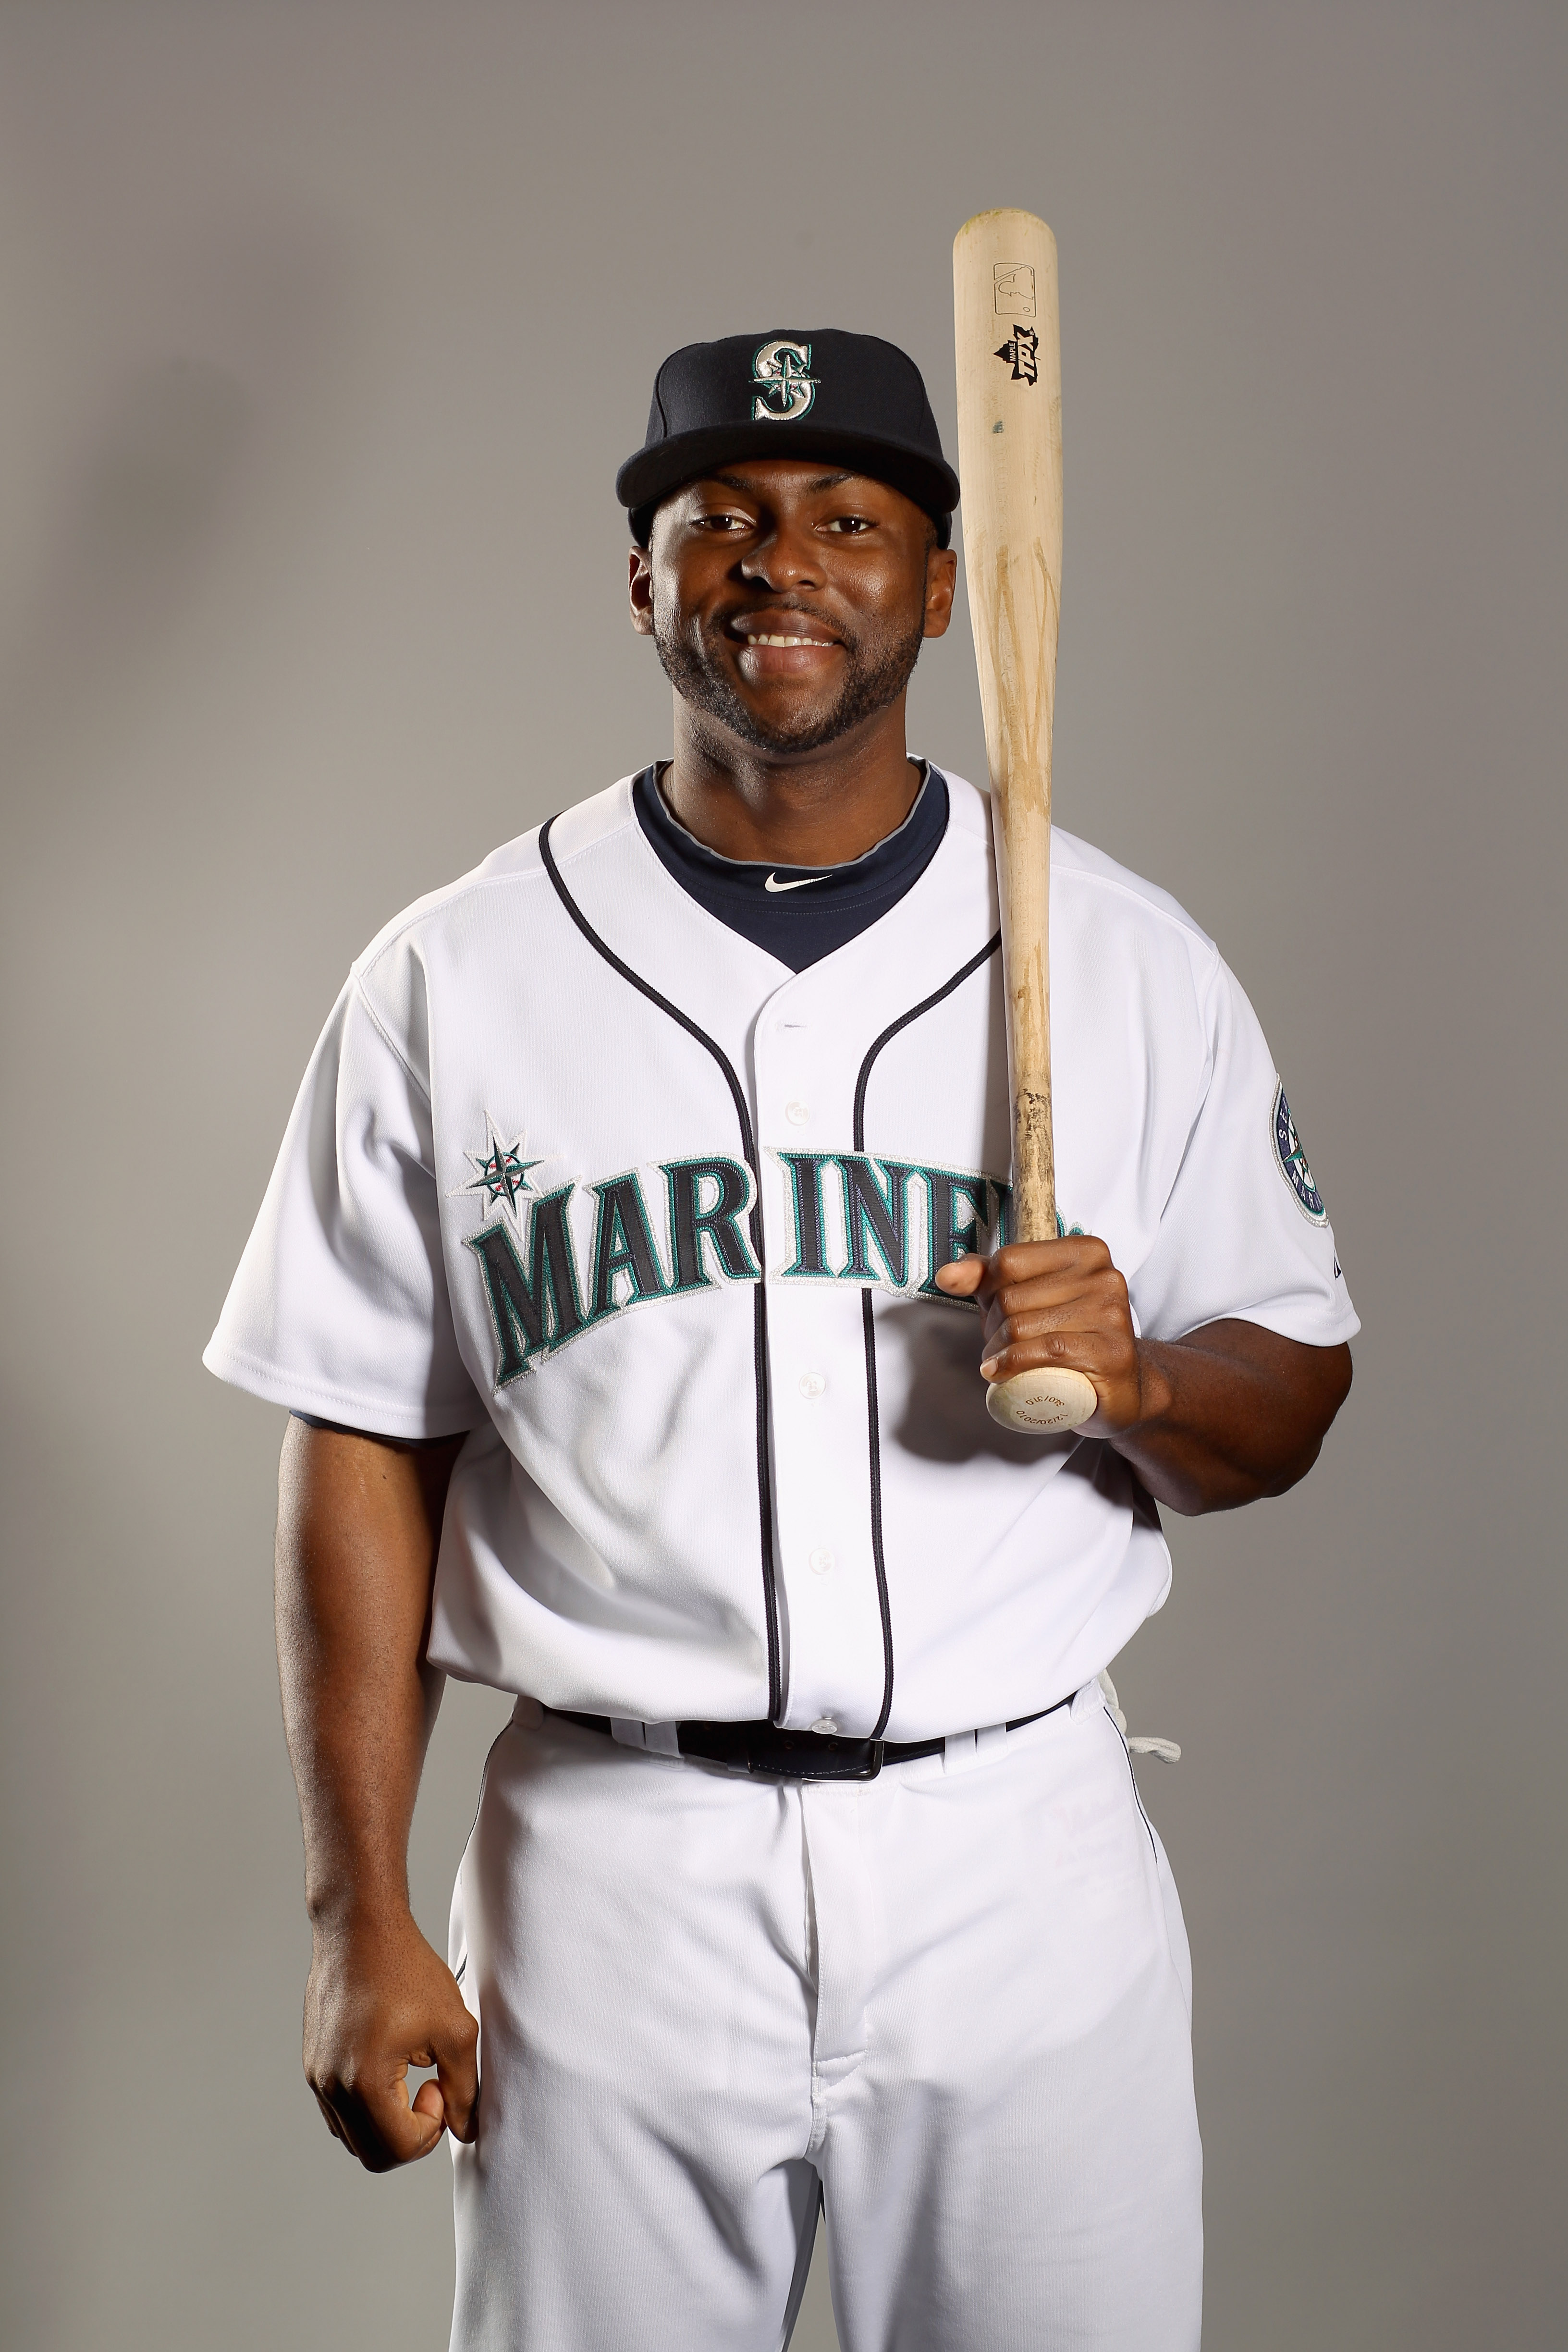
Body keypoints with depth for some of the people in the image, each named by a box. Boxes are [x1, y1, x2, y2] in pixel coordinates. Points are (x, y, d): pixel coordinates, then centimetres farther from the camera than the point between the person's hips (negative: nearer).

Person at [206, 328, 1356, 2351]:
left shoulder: (1130, 960, 2)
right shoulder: (453, 980, 0)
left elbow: (1295, 1391, 8)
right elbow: (366, 1456, 1)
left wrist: (1136, 1379, -15)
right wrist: (359, 1924, -2)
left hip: (1020, 1857, 1)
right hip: (611, 1872, 0)